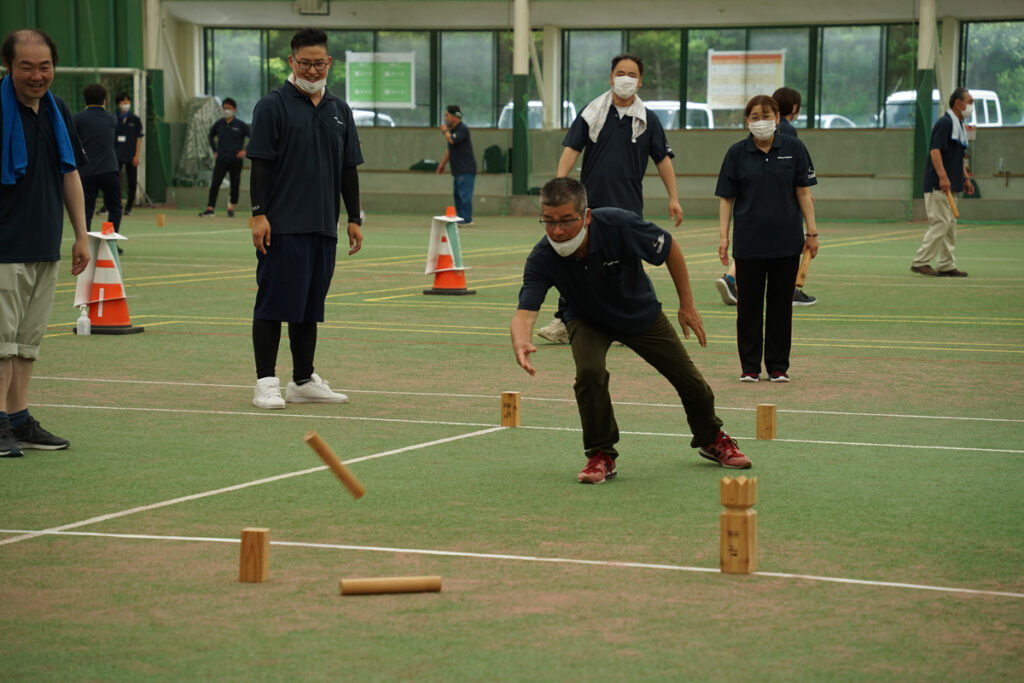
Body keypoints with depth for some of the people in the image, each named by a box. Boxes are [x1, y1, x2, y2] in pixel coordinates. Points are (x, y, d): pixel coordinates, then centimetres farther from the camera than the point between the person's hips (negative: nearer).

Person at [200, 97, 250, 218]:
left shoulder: (240, 125, -3)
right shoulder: (219, 124, 5)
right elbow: (211, 135, 24)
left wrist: (245, 150, -4)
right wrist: (215, 150, 16)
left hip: (235, 161, -2)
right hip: (221, 160, 2)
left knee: (235, 185, 4)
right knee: (214, 184, -7)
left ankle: (231, 206, 24)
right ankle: (210, 209, -8)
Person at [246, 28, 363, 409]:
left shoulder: (339, 110, 15)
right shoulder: (273, 106, -3)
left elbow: (349, 169, 18)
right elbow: (260, 163, -7)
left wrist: (353, 218, 13)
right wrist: (259, 214, -14)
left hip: (324, 227, 6)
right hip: (282, 225, -6)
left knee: (310, 306, 11)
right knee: (274, 303, -5)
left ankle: (304, 381, 19)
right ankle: (266, 382, -2)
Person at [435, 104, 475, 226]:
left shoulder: (463, 129, -12)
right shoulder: (452, 129, 17)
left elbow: (452, 140, -27)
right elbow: (450, 149, 26)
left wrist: (445, 131, -9)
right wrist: (443, 163, 29)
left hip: (466, 169, -10)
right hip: (457, 169, 10)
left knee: (464, 193, -10)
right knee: (457, 193, 11)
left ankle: (466, 220, -9)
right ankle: (460, 218, 17)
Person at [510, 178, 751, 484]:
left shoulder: (620, 226, -36)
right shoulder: (542, 259, -33)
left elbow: (670, 248, -19)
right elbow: (525, 312, -40)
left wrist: (687, 304, -13)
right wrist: (521, 344, -64)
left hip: (641, 313, 1)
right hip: (588, 321, -1)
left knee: (687, 377, 7)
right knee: (589, 372, -29)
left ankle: (712, 438, 40)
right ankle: (601, 455, -7)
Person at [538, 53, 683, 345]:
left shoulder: (647, 120, 5)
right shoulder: (592, 113, 3)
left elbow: (663, 159, 9)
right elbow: (571, 149, 0)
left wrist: (674, 198, 4)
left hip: (629, 204, 0)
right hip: (590, 202, 0)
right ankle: (564, 323, 2)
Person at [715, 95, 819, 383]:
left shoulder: (793, 149, 2)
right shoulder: (737, 153, 1)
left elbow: (803, 192, 4)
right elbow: (726, 197, 3)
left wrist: (812, 231, 1)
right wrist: (723, 236, -4)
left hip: (786, 241, 0)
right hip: (749, 242, 0)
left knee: (781, 303, 6)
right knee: (749, 304, 3)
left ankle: (778, 366, 14)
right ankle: (749, 367, 12)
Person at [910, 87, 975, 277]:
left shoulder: (959, 125, 19)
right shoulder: (945, 123, -12)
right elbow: (935, 150, -21)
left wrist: (965, 178, 21)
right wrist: (943, 176, -28)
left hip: (951, 186, 10)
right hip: (938, 185, -10)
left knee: (950, 224, 10)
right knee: (941, 223, -11)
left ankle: (946, 265, 14)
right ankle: (920, 262, -7)